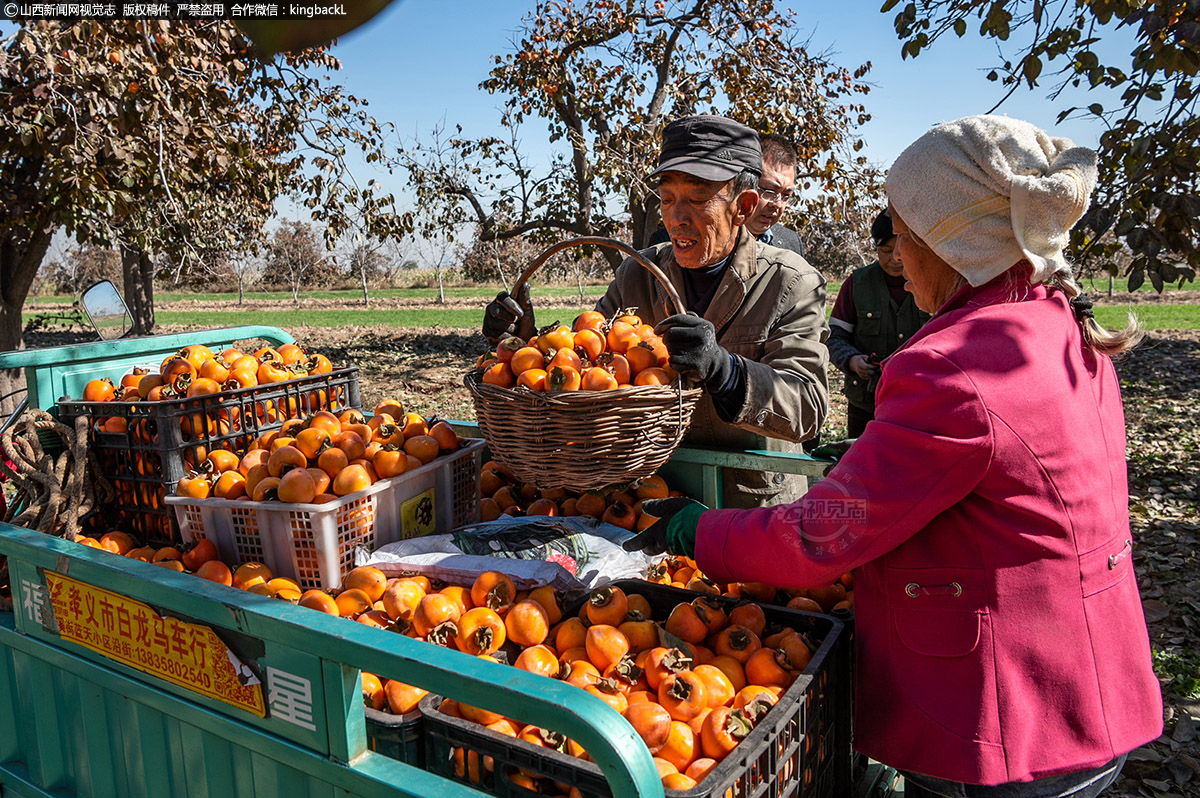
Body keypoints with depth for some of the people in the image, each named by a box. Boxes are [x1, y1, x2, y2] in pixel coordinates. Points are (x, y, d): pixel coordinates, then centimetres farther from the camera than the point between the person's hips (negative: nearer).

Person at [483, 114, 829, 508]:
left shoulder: (792, 284, -7)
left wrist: (724, 369, -36)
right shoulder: (637, 275, 5)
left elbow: (808, 406, -17)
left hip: (753, 500, -2)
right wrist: (526, 341, -12)